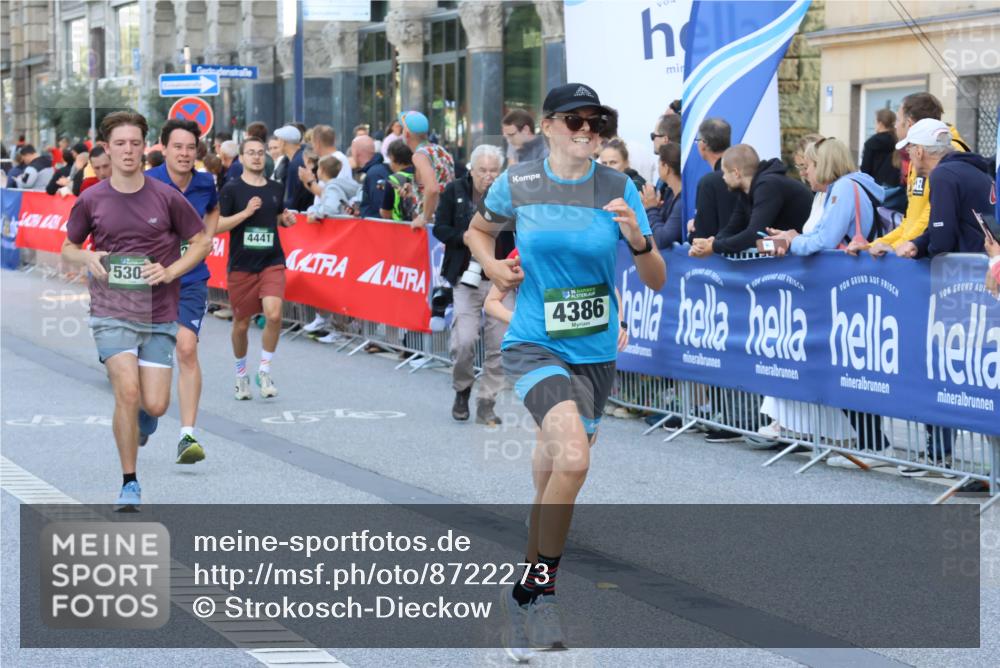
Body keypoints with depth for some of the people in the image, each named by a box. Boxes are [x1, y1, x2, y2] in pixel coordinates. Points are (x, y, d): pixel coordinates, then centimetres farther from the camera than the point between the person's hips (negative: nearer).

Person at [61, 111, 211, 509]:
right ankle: (129, 483, -5)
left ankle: (137, 412, 37)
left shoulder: (167, 198, -1)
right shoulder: (91, 201, 1)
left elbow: (202, 241, 7)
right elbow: (68, 247, 15)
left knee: (155, 406, -3)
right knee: (127, 393, -18)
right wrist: (88, 258, -8)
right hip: (111, 313, -1)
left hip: (159, 315, 1)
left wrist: (170, 271, -8)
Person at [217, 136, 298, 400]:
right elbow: (217, 225, -10)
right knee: (241, 324, 8)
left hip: (272, 262, 2)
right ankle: (241, 375, 31)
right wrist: (246, 212, -20)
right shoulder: (231, 190, -4)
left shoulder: (276, 189, 8)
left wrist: (287, 220, 2)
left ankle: (265, 372, -3)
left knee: (274, 314, -20)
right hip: (241, 266, -2)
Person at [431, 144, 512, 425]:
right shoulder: (455, 191, 2)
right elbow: (439, 228, 4)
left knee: (498, 346, 0)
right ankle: (462, 391, 18)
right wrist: (465, 238, -14)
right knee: (464, 340, -10)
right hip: (467, 278, -1)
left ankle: (486, 406, 12)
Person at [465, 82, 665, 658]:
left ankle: (526, 596, 39)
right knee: (573, 459, -27)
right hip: (535, 345, -3)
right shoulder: (517, 185, -3)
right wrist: (493, 267, -4)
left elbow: (657, 281, -2)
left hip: (595, 352, 3)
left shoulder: (619, 188, -3)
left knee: (553, 475, 15)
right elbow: (479, 231, 17)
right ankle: (543, 590, -11)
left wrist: (638, 239, -22)